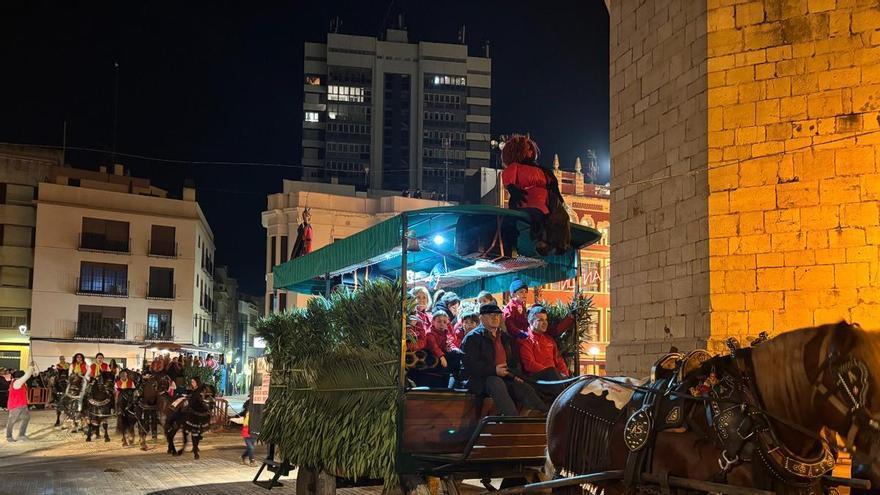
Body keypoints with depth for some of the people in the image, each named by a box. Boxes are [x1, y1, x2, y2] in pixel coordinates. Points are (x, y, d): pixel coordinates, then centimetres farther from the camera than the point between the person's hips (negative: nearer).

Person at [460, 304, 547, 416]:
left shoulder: (505, 338, 21)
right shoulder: (472, 338, 0)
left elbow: (515, 361, 26)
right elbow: (469, 364, -12)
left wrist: (516, 375, 2)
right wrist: (494, 370, -21)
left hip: (506, 378, 6)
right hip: (480, 381, -6)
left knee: (525, 389, -19)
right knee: (496, 383, -36)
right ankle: (515, 420, -46)